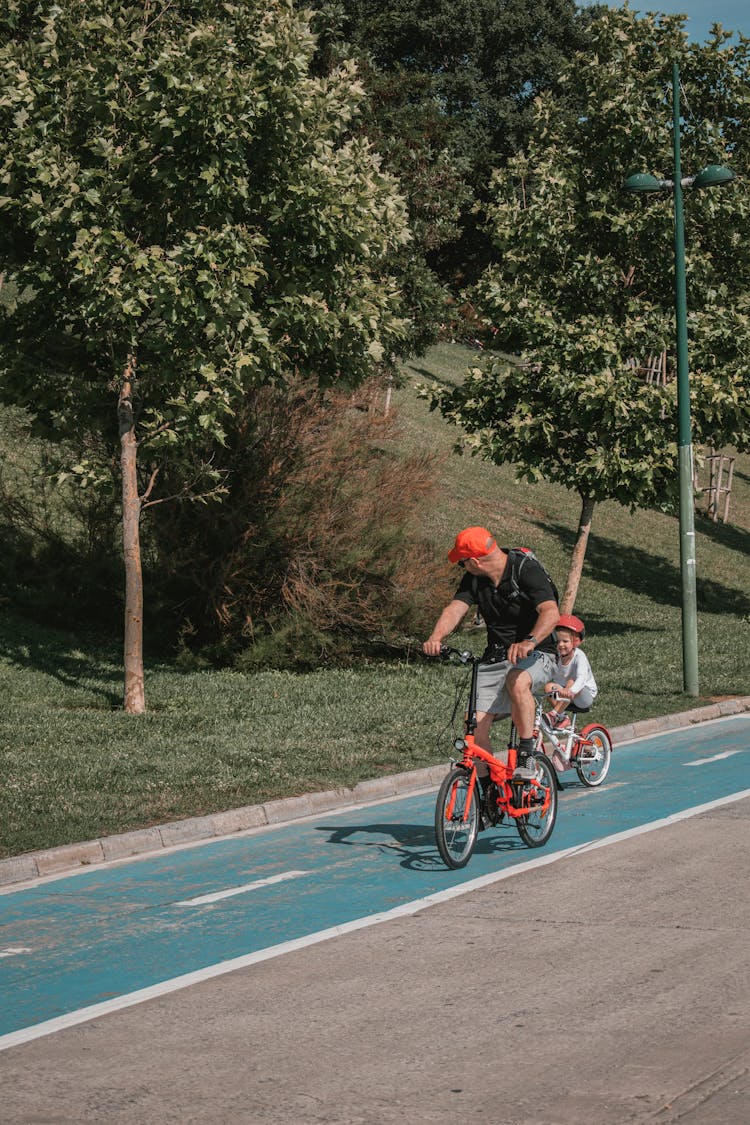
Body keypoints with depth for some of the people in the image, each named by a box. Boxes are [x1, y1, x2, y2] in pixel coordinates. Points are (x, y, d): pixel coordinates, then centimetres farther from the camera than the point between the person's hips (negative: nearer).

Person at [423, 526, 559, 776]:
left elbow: (551, 612, -31)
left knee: (517, 682, -40)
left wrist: (529, 642, -49)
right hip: (495, 657, 6)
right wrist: (436, 637, -32)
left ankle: (526, 752, -23)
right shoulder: (473, 578, 2)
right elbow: (455, 609, -11)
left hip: (535, 654, -6)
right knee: (477, 728, -9)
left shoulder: (526, 569, -18)